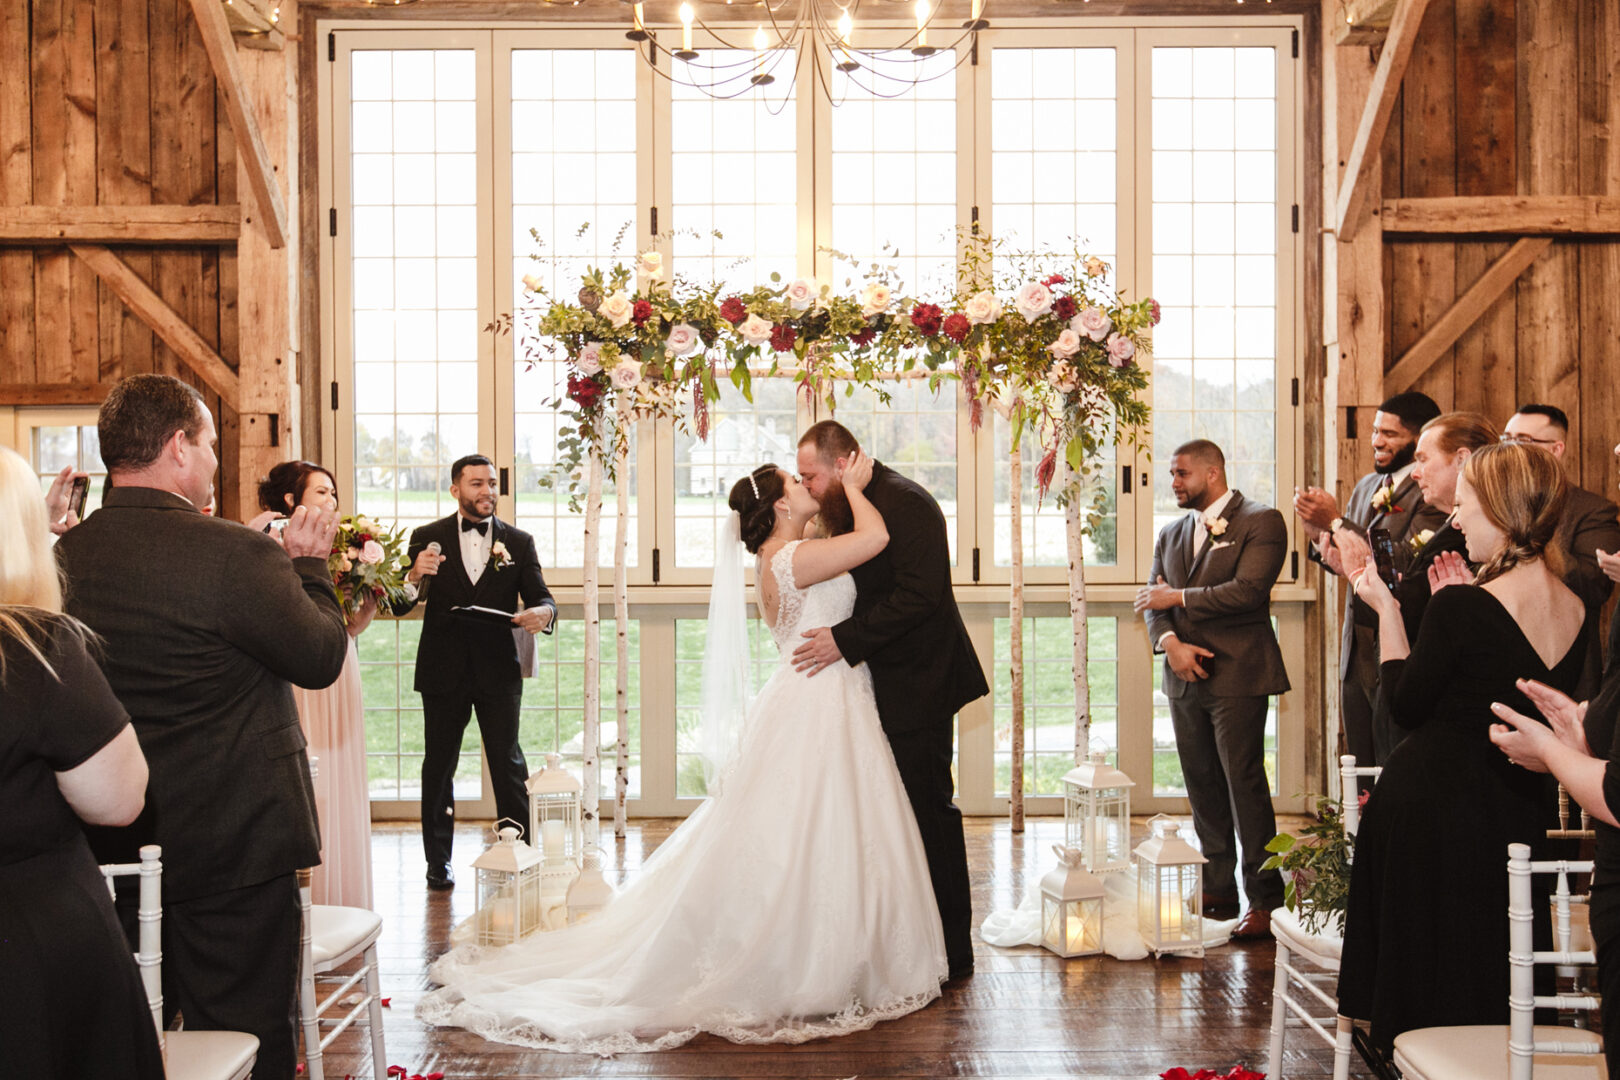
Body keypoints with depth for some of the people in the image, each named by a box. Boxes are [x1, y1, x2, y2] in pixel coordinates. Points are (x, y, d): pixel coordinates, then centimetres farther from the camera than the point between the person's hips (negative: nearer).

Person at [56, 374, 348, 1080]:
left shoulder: (62, 557, 0)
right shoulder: (235, 553, -20)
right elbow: (322, 658, -11)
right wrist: (308, 563, 5)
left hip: (106, 850, 7)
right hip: (233, 844, -6)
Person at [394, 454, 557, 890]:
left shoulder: (518, 542, 7)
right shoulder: (428, 538, 3)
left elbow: (540, 597, 1)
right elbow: (399, 606, -1)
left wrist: (542, 613, -24)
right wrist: (414, 576, -22)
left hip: (498, 671, 0)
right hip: (443, 670, 0)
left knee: (509, 764, 4)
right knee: (438, 767, 8)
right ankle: (438, 861, 17)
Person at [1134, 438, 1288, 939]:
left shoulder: (1261, 522, -3)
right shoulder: (1170, 535, 17)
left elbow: (1248, 590, -16)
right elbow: (1153, 601, 11)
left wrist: (1179, 598, -9)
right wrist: (1170, 642, -9)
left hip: (1237, 675, -7)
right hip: (1185, 677, 7)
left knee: (1245, 784, -7)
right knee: (1202, 787, 10)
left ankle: (1264, 899, 2)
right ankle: (1217, 889, 21)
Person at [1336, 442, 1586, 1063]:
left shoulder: (1463, 606, -22)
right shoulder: (1576, 613, 0)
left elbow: (1408, 707, -11)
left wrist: (1386, 608, -3)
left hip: (1432, 806, -6)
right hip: (1521, 808, 6)